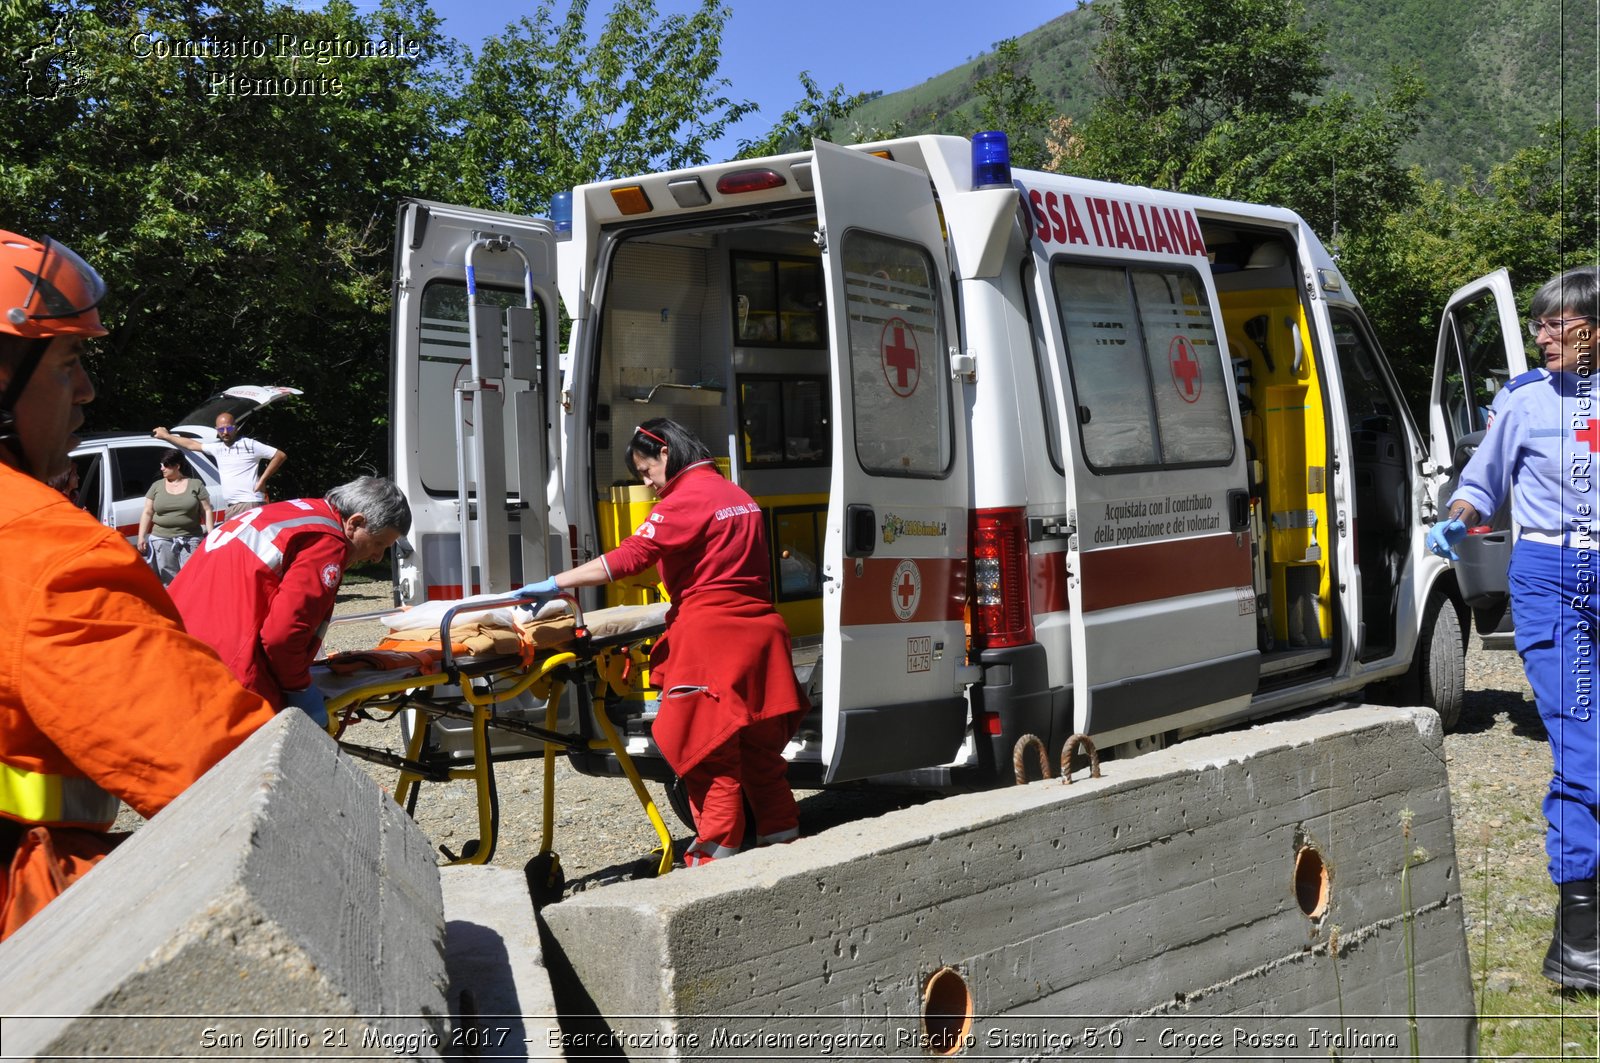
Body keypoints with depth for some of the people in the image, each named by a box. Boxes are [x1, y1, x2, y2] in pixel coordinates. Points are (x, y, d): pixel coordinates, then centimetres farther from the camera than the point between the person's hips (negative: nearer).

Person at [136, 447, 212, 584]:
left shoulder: (196, 485, 5)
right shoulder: (157, 486, 11)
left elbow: (206, 511, 4)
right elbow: (147, 513, 12)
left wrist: (210, 535, -4)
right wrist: (141, 537, 4)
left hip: (189, 540, -2)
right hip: (162, 539, 2)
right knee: (168, 581, -1)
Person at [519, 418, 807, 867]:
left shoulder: (684, 500, -10)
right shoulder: (739, 497, 17)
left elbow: (627, 557, -19)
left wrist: (555, 584, -18)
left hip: (710, 634, -9)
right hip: (760, 628, 9)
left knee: (710, 749, -2)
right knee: (758, 743, 16)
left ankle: (718, 850, 1)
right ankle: (782, 833, 23)